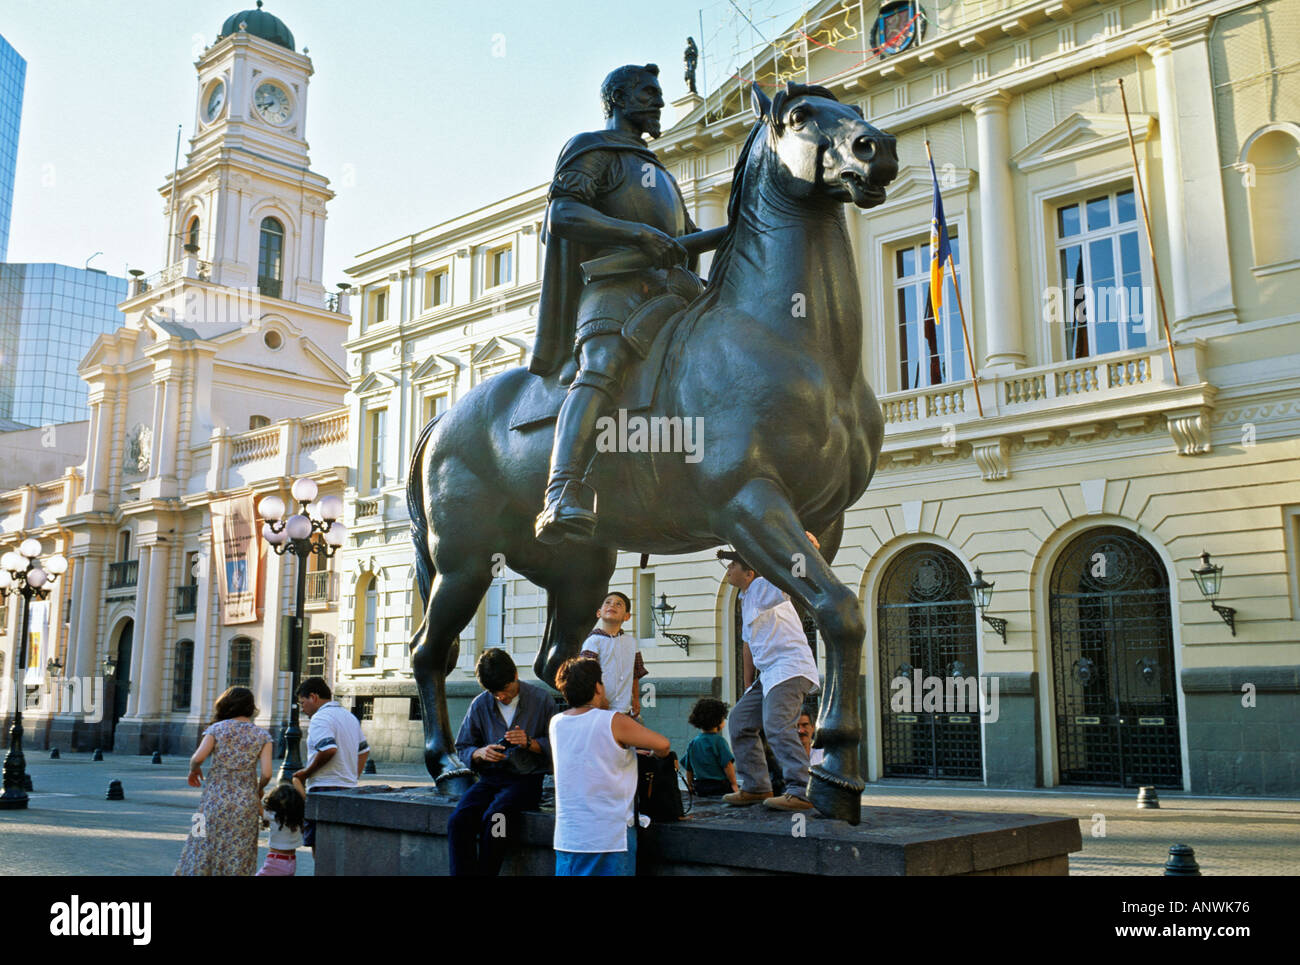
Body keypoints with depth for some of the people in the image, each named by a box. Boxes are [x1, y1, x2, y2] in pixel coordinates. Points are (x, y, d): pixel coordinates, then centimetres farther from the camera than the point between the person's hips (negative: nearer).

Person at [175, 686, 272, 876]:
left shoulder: (217, 728, 2)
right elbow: (266, 773, -5)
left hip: (215, 798, -1)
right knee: (238, 860, 6)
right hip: (246, 802, 1)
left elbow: (198, 757, -12)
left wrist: (193, 769, 9)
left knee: (202, 853, 8)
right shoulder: (262, 736, 4)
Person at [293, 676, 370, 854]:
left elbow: (329, 749, -25)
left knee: (318, 845, -5)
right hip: (349, 788, 9)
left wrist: (305, 773, -13)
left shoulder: (320, 718, -10)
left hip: (324, 788, -9)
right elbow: (364, 750, 25)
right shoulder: (349, 716, 19)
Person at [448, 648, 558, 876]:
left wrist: (529, 743, -17)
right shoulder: (480, 705, 7)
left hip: (526, 778, -3)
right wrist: (480, 753, -8)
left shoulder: (541, 699, 0)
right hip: (490, 778, 3)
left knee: (494, 818, -32)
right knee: (458, 821, -26)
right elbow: (462, 748, 14)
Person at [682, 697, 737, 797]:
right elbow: (727, 765, -12)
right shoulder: (719, 741, -8)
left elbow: (688, 769, 13)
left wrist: (691, 787, 24)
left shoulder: (692, 743, 9)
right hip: (721, 787, -6)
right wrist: (734, 784, -2)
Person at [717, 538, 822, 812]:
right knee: (740, 719, 11)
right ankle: (755, 787, 16)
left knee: (776, 724, -25)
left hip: (790, 667, -10)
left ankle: (800, 792, -27)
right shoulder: (745, 600, 21)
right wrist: (748, 686, 25)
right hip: (768, 673, 10)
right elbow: (749, 643, 26)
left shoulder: (764, 587, -7)